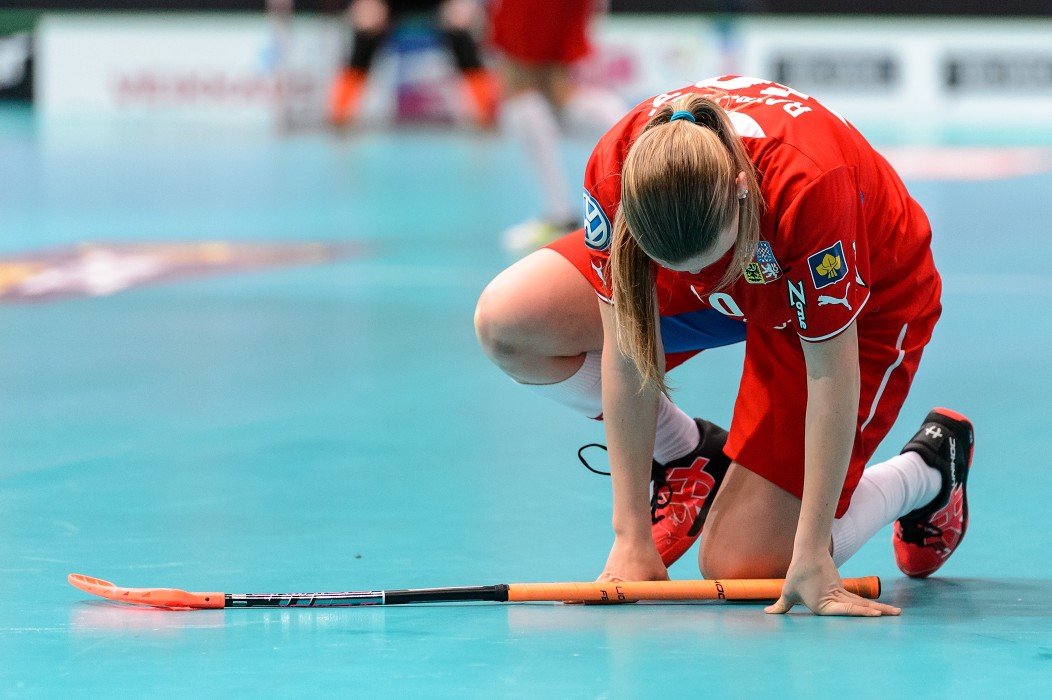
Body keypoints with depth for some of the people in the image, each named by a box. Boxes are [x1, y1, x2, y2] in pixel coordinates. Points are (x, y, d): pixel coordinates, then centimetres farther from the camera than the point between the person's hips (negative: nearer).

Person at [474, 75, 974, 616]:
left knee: (738, 567, -11)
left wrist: (812, 559, -32)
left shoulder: (807, 187, -45)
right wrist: (632, 537, -22)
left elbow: (831, 379, -35)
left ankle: (929, 467, 15)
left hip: (867, 303, -5)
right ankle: (688, 457, 10)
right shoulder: (614, 171, -32)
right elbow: (627, 351, -23)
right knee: (506, 320, -12)